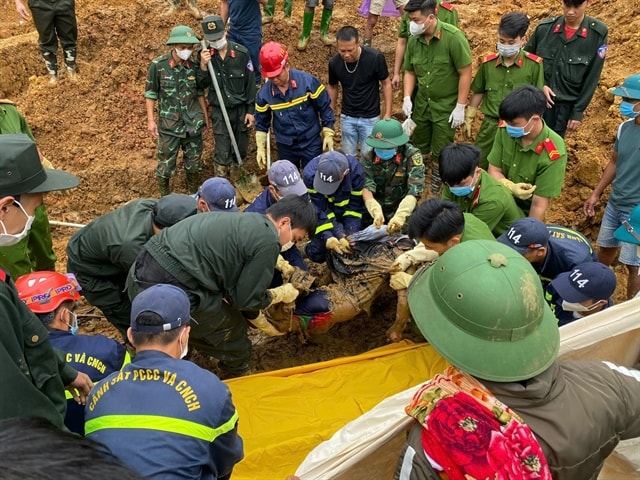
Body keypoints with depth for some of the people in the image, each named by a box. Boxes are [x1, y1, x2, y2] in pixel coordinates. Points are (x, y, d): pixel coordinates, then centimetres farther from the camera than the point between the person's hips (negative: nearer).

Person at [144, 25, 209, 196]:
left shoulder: (195, 65, -4)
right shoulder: (158, 65, -12)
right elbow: (150, 94, -4)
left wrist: (205, 114, 11)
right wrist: (150, 120, -6)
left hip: (193, 123, 3)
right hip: (169, 125, -2)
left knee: (194, 163, 15)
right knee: (166, 164, 6)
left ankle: (194, 194, 36)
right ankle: (164, 197, 27)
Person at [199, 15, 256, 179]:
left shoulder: (241, 53, -13)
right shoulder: (205, 55, -9)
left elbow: (250, 82, -5)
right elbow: (202, 85, -6)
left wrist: (251, 110, -4)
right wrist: (203, 65, -24)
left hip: (241, 109, 1)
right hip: (219, 111, 0)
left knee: (241, 149, 15)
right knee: (222, 153, 0)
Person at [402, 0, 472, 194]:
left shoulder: (453, 37, -20)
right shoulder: (413, 40, -5)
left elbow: (465, 73, -15)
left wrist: (460, 107, -15)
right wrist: (407, 97, -7)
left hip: (446, 106, -4)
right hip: (421, 103, 4)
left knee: (440, 154, 8)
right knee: (418, 149, 17)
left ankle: (436, 194, 29)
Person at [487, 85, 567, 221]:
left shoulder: (553, 153, -24)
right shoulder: (505, 130, -14)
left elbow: (539, 205, -20)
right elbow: (493, 171, -4)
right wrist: (511, 187, -24)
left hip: (525, 214, -2)